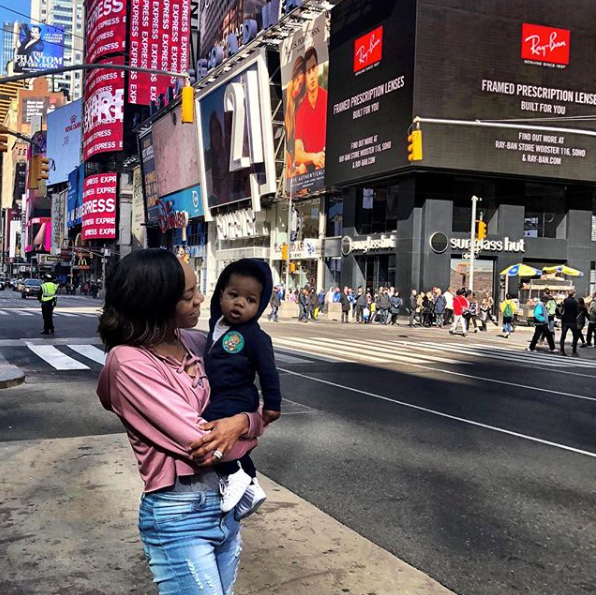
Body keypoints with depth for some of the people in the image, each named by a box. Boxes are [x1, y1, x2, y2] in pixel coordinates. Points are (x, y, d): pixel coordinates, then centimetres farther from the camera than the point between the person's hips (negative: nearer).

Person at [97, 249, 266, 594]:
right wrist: (256, 425, -6)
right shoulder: (129, 362, -18)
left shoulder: (195, 342, 2)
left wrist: (241, 423, -14)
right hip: (179, 515, -6)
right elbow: (202, 445, -21)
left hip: (227, 502, 7)